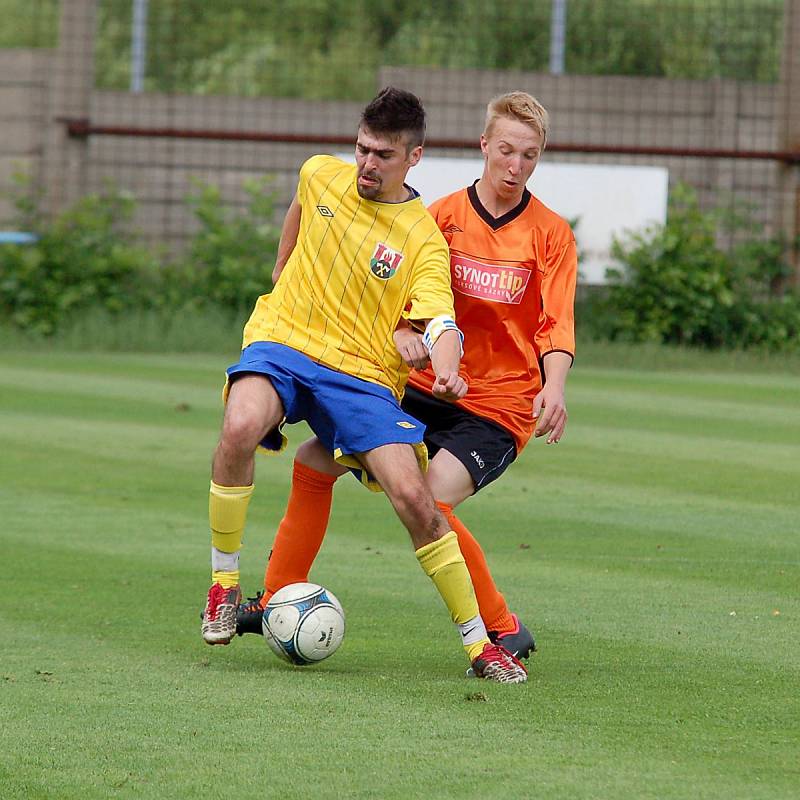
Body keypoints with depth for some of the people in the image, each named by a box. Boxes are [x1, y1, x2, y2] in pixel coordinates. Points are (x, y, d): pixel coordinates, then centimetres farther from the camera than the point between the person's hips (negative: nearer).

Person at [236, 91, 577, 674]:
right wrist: (402, 333, -26)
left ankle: (506, 630, -12)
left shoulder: (551, 234, -6)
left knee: (430, 502, -28)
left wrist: (554, 386, -32)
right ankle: (277, 602, 16)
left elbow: (557, 325, -12)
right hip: (425, 386, 5)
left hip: (499, 405, -5)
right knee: (313, 462, 0)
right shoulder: (443, 216, 2)